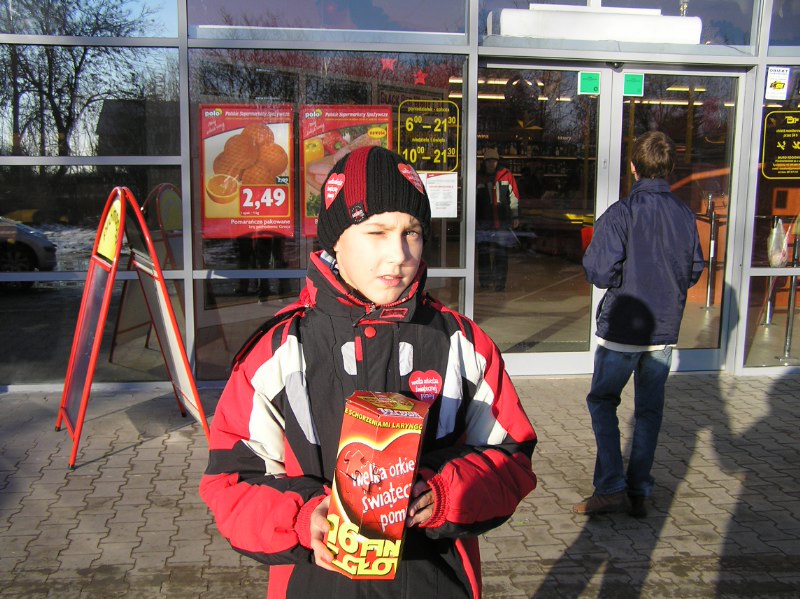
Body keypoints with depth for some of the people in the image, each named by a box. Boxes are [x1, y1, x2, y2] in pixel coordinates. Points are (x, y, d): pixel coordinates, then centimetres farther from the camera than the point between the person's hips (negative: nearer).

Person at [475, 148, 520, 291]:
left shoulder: (506, 175, 6)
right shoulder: (478, 178, 8)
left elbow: (514, 196, 8)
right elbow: (472, 200, 13)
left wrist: (515, 216, 6)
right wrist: (473, 219, 11)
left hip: (502, 222, 0)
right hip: (484, 222, 1)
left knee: (501, 255, 1)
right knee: (484, 253, -1)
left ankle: (499, 284, 7)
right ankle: (485, 282, 7)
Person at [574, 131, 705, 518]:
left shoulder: (621, 214, -15)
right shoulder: (685, 215, 2)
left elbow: (601, 273, -18)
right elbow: (695, 270, 11)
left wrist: (591, 256, 2)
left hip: (623, 327, -4)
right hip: (665, 329, 5)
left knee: (602, 400, 11)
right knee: (649, 409, 13)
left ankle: (611, 489, 5)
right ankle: (639, 493, 19)